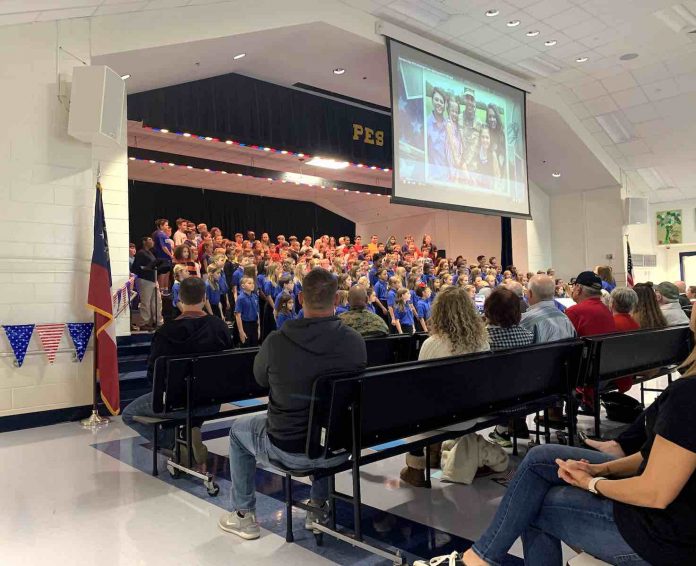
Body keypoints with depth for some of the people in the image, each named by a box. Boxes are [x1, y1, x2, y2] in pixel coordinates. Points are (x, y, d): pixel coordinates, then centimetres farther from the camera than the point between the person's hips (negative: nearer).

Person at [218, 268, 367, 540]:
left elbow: (260, 378, 3)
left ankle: (243, 515, 35)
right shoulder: (356, 341, -13)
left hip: (288, 450, -2)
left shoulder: (276, 341, -19)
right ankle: (319, 506, 44)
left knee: (238, 429, 27)